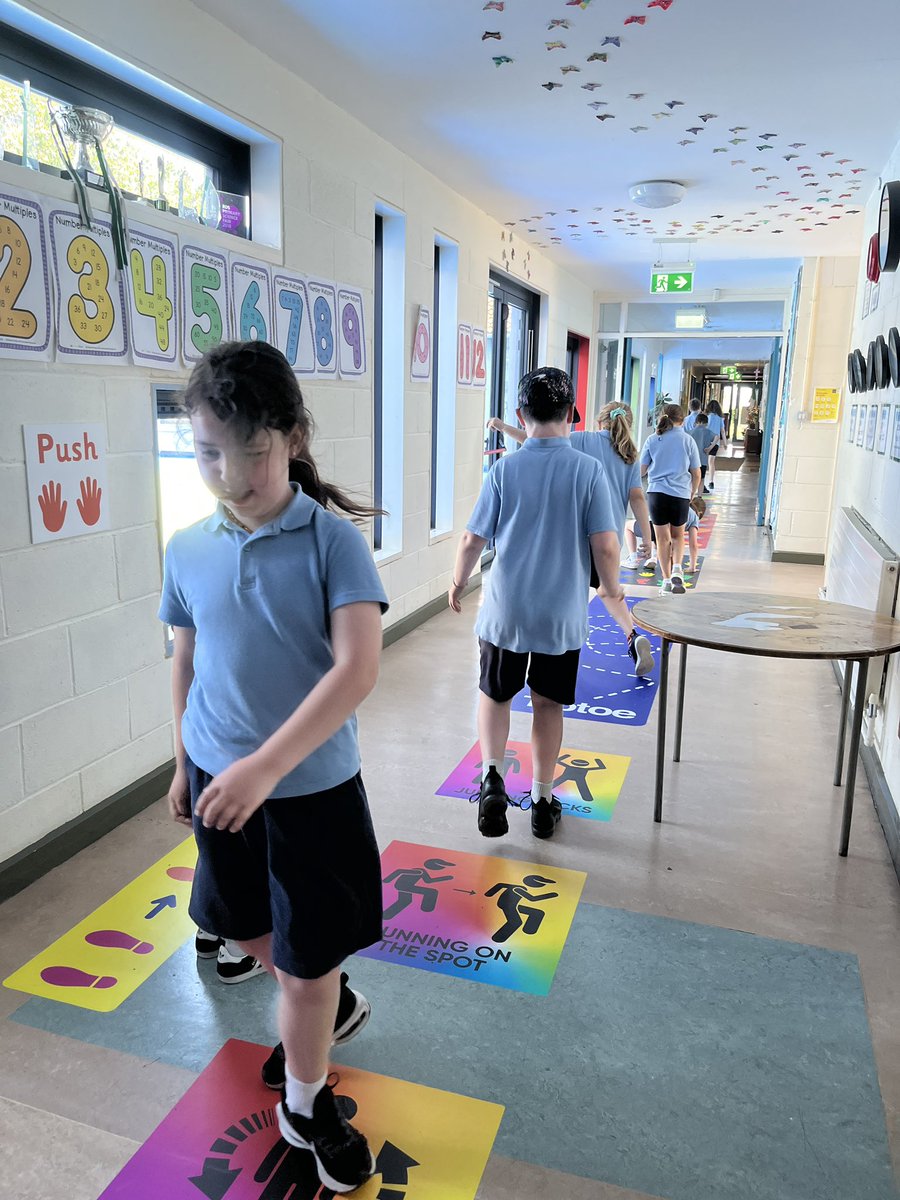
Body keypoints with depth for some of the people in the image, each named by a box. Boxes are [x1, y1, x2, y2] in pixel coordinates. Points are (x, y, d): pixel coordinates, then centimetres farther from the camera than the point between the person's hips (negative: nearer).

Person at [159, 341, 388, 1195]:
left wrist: (267, 765, -32)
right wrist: (184, 763, 16)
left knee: (310, 956, 9)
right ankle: (331, 1004, 54)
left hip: (311, 784, -5)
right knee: (248, 928, 24)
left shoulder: (333, 540, -17)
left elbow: (358, 667, -25)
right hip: (221, 778, 5)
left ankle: (304, 1104, 37)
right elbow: (187, 660, 9)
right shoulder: (188, 550, -4)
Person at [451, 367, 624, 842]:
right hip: (562, 614, 0)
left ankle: (492, 775, 0)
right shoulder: (588, 470, -8)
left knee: (494, 693, 19)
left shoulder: (504, 469, -7)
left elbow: (473, 538, -5)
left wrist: (458, 581, 13)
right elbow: (605, 545, -10)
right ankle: (543, 801, 23)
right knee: (548, 704, 15)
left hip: (505, 610, 0)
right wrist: (612, 589, 9)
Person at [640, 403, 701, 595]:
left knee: (662, 538, 9)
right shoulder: (688, 440, 2)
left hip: (656, 492, 0)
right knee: (678, 535, 19)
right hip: (681, 494, 0)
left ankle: (667, 579, 10)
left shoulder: (653, 440, 3)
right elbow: (696, 474, 5)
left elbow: (642, 469, 6)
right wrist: (691, 494, 19)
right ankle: (677, 568, -2)